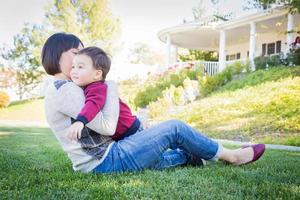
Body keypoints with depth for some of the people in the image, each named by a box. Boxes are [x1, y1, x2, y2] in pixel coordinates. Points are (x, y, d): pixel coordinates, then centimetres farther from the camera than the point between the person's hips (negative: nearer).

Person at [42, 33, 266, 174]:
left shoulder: (59, 89, 15)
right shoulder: (65, 89, -18)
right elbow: (107, 126, -22)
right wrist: (112, 88, -10)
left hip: (100, 161, 10)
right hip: (106, 161, -10)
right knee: (175, 128, -4)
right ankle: (231, 156, 13)